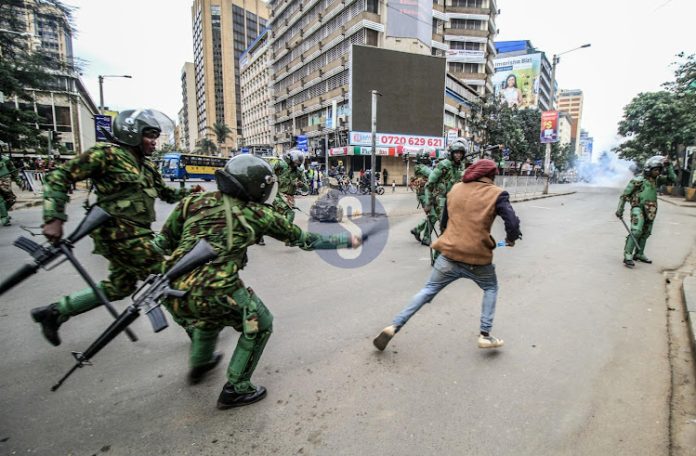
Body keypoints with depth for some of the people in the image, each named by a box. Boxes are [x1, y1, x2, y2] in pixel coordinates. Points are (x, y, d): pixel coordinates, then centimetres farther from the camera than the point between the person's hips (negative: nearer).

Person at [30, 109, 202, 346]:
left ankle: (53, 312, 33)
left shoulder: (147, 165, 15)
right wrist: (54, 218, -17)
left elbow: (166, 193, 24)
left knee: (120, 286, 20)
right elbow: (59, 177, -9)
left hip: (135, 234, 9)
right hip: (119, 233, -9)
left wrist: (187, 192, 3)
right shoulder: (107, 153, -9)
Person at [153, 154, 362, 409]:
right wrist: (347, 240, 20)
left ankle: (199, 364, 56)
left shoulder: (194, 201, 11)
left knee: (210, 314, 37)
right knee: (260, 325, 19)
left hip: (173, 293, 6)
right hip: (216, 292, -6)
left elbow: (163, 243, 15)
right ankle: (236, 389, 22)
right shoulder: (259, 214, 3)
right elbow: (305, 239, 11)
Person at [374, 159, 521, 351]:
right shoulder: (496, 193, -2)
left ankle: (394, 326, 8)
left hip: (448, 254, 3)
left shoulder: (456, 188, 10)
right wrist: (511, 239, 11)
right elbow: (512, 223, -10)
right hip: (477, 257, -2)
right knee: (491, 288, 26)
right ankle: (485, 335, 22)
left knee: (428, 290, 13)